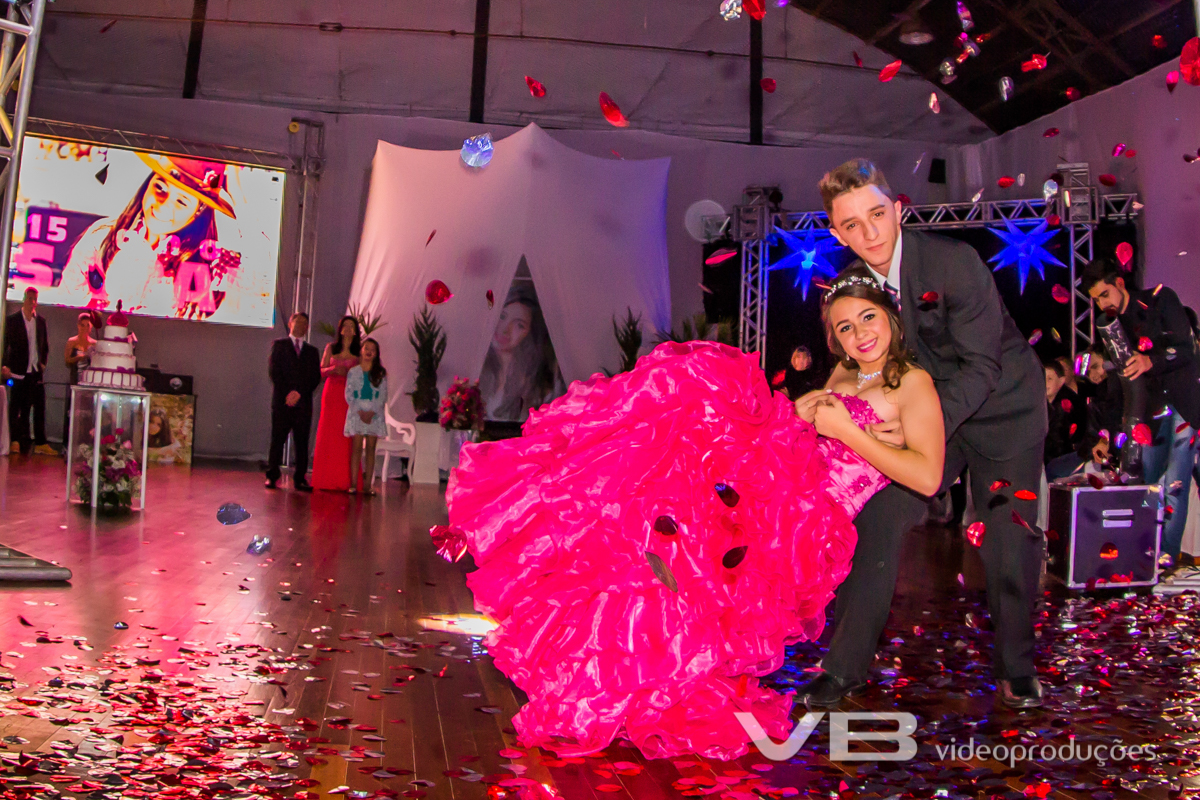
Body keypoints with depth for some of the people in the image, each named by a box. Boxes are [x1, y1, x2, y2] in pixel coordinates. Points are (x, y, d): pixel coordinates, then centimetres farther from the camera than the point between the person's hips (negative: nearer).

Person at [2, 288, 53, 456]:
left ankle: (40, 443, 4)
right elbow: (5, 344, -1)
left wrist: (43, 363, 6)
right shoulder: (12, 320, 0)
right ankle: (15, 441, 7)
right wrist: (5, 366, -10)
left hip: (36, 372, 3)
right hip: (18, 372, -3)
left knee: (39, 407, 1)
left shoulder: (41, 321, 11)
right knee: (16, 407, 1)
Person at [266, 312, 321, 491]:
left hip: (303, 402, 2)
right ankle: (272, 476, 4)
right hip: (282, 402, -2)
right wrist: (286, 393, -10)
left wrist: (299, 393, -7)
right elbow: (273, 370, 0)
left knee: (302, 442, -1)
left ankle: (300, 479, 0)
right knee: (277, 439, -2)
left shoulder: (312, 351, 18)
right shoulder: (279, 345, 11)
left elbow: (316, 376, 8)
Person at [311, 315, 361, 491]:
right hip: (332, 393, 1)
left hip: (350, 396, -1)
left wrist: (347, 372, -14)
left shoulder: (358, 351, 8)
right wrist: (333, 369, -10)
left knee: (347, 437, -6)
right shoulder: (330, 348, 12)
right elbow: (322, 371, 9)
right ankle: (326, 480, 2)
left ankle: (345, 480, -3)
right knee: (328, 434, -2)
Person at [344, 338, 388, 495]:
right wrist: (359, 411, -10)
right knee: (356, 448, -4)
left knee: (370, 448, 0)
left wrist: (372, 412, -10)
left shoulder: (381, 373, 8)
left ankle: (368, 484, 0)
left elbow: (383, 396, 2)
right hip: (356, 413, 0)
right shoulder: (353, 372, 8)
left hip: (375, 414, 0)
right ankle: (354, 484, -4)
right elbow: (349, 395, 2)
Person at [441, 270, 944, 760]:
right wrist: (799, 412, 7)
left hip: (804, 519, -6)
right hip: (778, 492, 6)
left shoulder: (913, 382, 1)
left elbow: (928, 478, -12)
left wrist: (848, 433, -13)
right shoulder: (842, 375, 21)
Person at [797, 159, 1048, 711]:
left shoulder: (954, 261, -26)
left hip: (1002, 408, -4)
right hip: (926, 413, 4)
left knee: (1010, 539, -4)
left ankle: (1015, 668, 21)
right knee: (879, 521, -5)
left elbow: (980, 367, -26)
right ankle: (846, 668, 6)